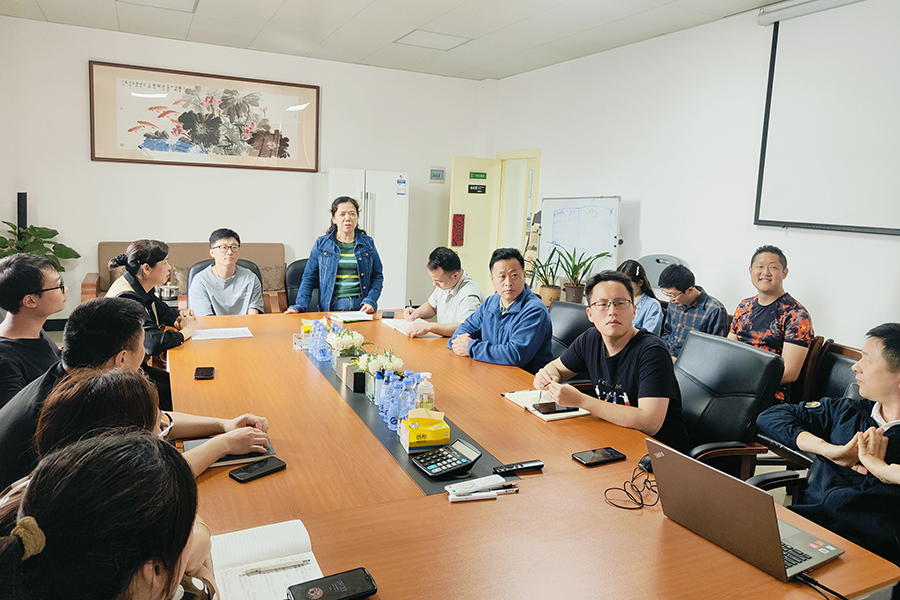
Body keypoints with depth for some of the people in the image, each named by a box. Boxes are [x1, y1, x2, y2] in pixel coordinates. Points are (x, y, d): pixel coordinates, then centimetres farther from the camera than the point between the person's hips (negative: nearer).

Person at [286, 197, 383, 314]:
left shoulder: (368, 244, 12)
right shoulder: (321, 244, 9)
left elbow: (378, 277, 14)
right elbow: (309, 278, 8)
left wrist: (370, 301, -3)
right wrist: (299, 306, -5)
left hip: (362, 308, 1)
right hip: (333, 307, -1)